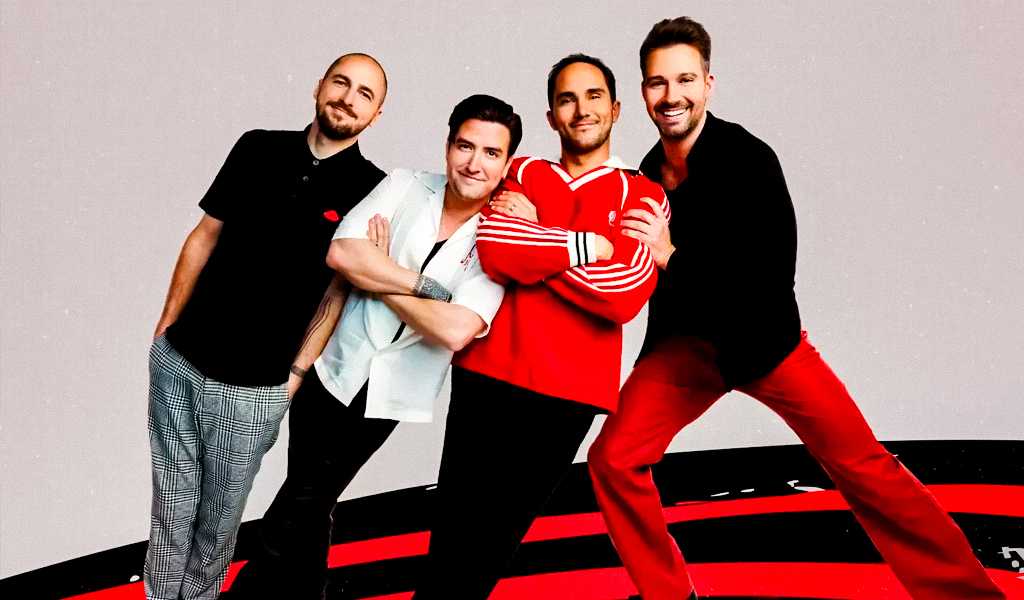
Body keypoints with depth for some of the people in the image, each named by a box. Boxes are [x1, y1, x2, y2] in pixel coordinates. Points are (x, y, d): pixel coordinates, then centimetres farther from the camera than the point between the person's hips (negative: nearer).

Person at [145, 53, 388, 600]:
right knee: (172, 499, 15)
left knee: (218, 514, 12)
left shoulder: (370, 191, -6)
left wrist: (295, 374, -6)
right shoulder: (258, 148, 3)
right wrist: (166, 324, 10)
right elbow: (206, 235, 9)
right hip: (176, 358, 3)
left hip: (252, 388, -3)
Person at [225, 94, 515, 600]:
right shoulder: (404, 187, 0)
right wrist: (425, 285, -15)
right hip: (334, 367, 2)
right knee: (310, 508, 12)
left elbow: (455, 331, -22)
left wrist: (380, 280, -12)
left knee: (298, 510, 3)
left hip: (388, 393, -2)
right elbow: (342, 254, -14)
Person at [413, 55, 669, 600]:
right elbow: (490, 249, -9)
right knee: (454, 530, 1)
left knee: (498, 536, 8)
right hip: (487, 374, 1)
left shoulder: (643, 197, 7)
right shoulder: (521, 173, 12)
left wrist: (530, 241, -8)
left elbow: (626, 294, -11)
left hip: (568, 392, -1)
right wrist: (585, 245, -9)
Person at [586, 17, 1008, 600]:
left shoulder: (749, 158, -18)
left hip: (763, 336, -4)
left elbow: (774, 275, -24)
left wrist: (672, 256, -29)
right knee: (613, 459, -8)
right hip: (684, 342, 4)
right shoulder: (647, 174, -4)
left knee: (865, 467, -8)